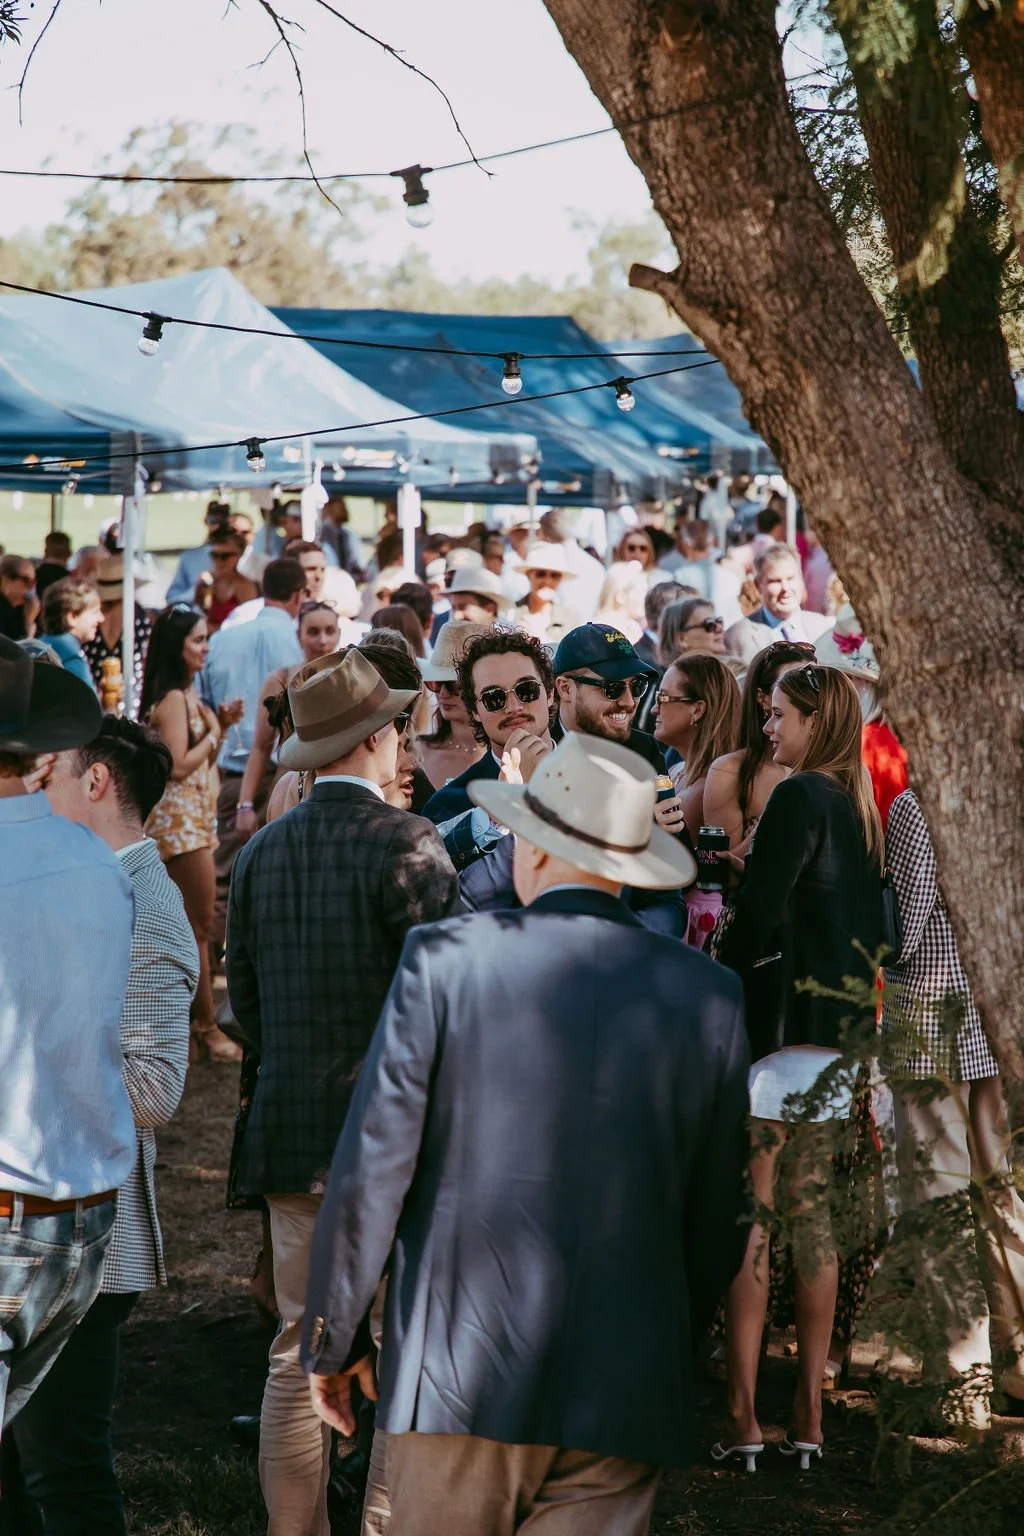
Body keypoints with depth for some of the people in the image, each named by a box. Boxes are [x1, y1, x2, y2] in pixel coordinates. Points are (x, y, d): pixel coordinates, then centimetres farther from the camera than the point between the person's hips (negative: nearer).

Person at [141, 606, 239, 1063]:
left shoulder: (188, 694, 14)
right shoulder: (173, 698, -16)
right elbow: (179, 766, -22)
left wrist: (221, 725, 3)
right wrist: (212, 733, -10)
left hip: (193, 817, 10)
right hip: (180, 818, -10)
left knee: (190, 924, 12)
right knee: (200, 924, -5)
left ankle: (188, 1022, 17)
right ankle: (205, 1027, 1)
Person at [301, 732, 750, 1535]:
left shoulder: (448, 959, -5)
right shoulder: (708, 996, 2)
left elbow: (372, 1170, -4)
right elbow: (719, 1222, 8)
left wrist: (333, 1338, 7)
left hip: (456, 1380, -2)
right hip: (626, 1396, 2)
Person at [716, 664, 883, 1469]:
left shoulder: (799, 797, -12)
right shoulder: (861, 810, 13)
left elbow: (759, 912, -17)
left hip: (779, 1017, -8)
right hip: (837, 1026, 8)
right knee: (810, 1210, 10)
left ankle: (742, 1416, -7)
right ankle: (809, 1416, 11)